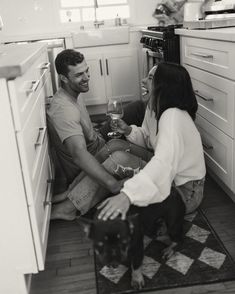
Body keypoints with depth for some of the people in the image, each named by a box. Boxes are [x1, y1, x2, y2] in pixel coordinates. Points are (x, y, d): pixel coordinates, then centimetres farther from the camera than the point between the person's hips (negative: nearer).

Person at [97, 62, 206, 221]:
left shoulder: (173, 117, -31)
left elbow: (164, 162, -46)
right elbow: (148, 139, 10)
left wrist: (128, 195, -59)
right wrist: (129, 131, -12)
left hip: (186, 191, -9)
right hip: (172, 178, 9)